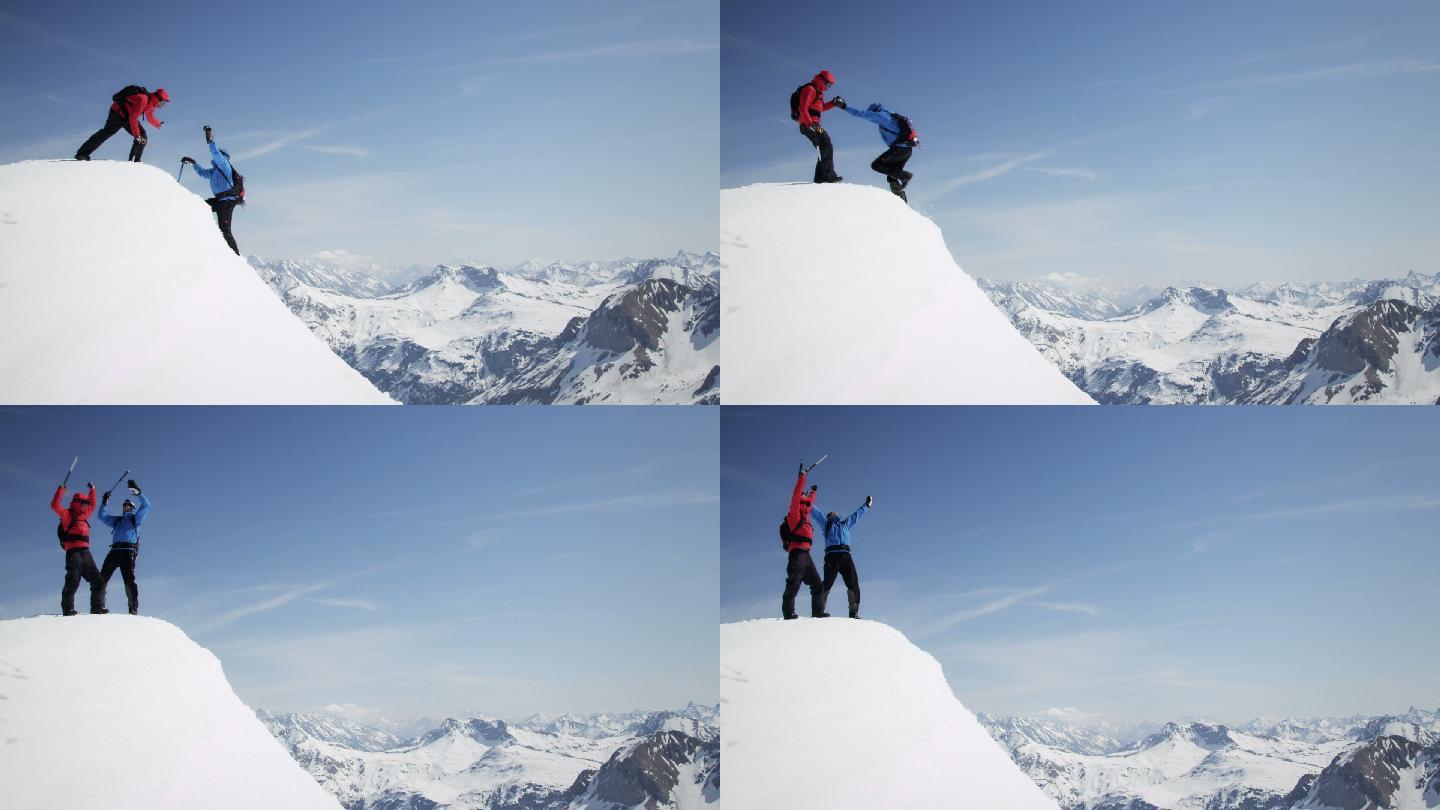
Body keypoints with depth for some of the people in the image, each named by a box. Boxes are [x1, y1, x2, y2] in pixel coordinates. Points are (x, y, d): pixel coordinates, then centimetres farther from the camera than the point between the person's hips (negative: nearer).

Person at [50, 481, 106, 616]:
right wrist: (61, 490, -8)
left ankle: (97, 607, 4)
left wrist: (92, 490, 41)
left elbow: (92, 505, 42)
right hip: (73, 552, -7)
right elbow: (55, 505, -10)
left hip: (85, 553, 7)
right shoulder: (67, 514, 6)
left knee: (98, 581, 2)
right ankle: (67, 609, -17)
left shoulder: (84, 515, 25)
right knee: (73, 581, -17)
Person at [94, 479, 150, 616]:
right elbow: (102, 516, 29)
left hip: (128, 551, -5)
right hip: (114, 551, 5)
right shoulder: (117, 520, 30)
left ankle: (134, 608, -22)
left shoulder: (136, 519, 16)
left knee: (129, 579, -18)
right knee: (102, 578, -6)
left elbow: (146, 505, 6)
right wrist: (105, 502, 19)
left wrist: (137, 492, -1)